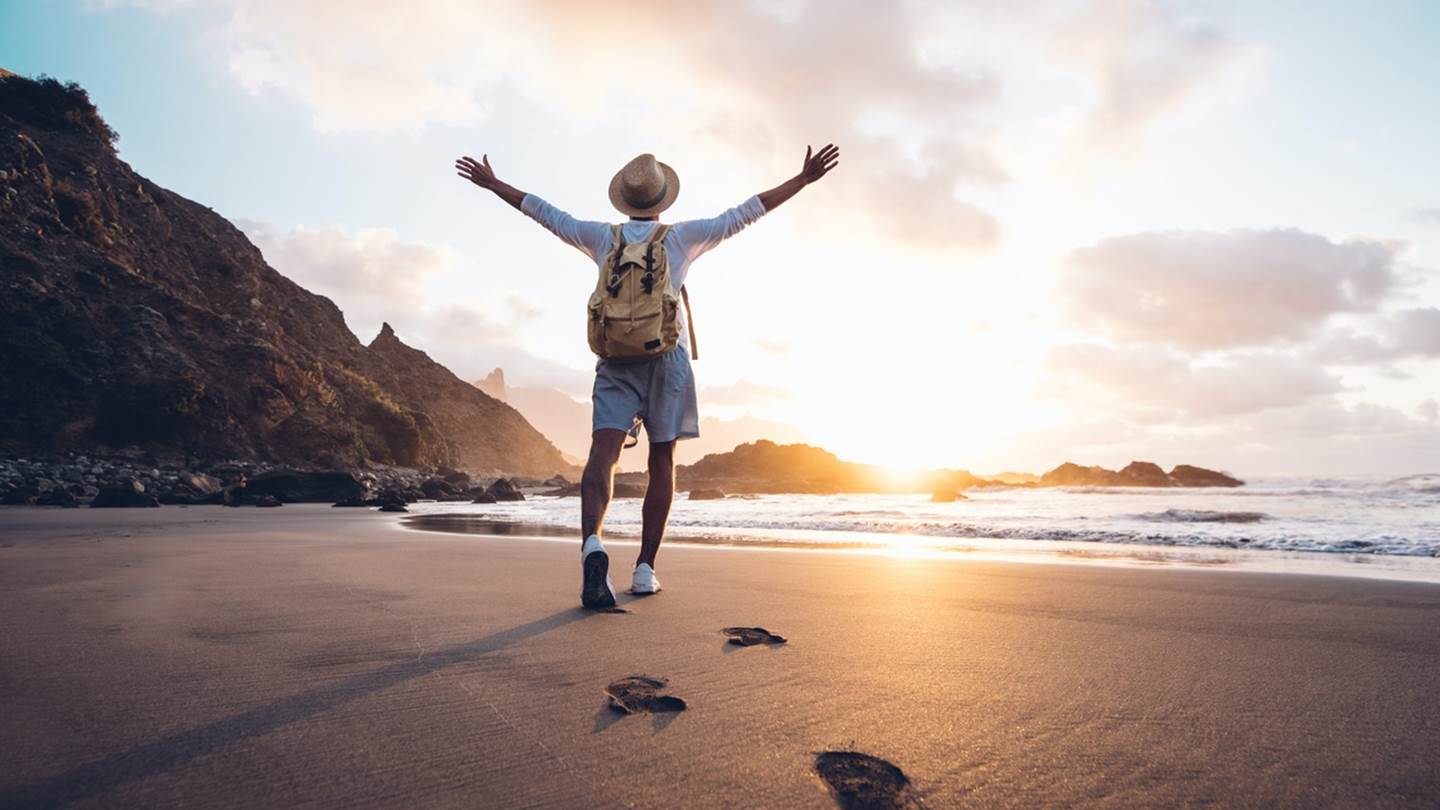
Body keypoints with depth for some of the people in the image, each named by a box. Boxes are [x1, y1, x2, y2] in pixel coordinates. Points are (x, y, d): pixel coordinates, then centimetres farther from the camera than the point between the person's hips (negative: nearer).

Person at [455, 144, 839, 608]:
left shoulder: (604, 238, 12)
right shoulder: (681, 237, 7)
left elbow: (544, 213, 21)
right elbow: (745, 213, 7)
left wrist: (491, 183, 34)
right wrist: (803, 179, 13)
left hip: (615, 360, 1)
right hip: (667, 358, -1)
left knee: (603, 453, -13)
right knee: (662, 462, 6)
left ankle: (592, 544, -38)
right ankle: (645, 569, 4)